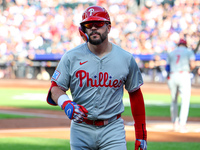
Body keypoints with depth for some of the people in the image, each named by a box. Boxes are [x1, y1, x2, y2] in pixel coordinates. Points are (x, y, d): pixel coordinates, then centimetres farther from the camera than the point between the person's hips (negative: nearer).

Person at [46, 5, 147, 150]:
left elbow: (135, 94, 9)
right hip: (81, 130, 1)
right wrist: (66, 103, -22)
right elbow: (55, 89, 2)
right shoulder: (71, 57, 0)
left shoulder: (126, 59, 2)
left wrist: (141, 135, 8)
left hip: (112, 129, -1)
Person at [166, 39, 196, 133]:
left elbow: (167, 68, 10)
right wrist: (189, 69, 15)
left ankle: (175, 123, 19)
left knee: (174, 100, 18)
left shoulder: (171, 53, 19)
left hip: (171, 76, 4)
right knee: (185, 101, -3)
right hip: (184, 75, -4)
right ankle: (182, 125, -14)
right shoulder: (189, 52, 10)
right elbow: (192, 65, -5)